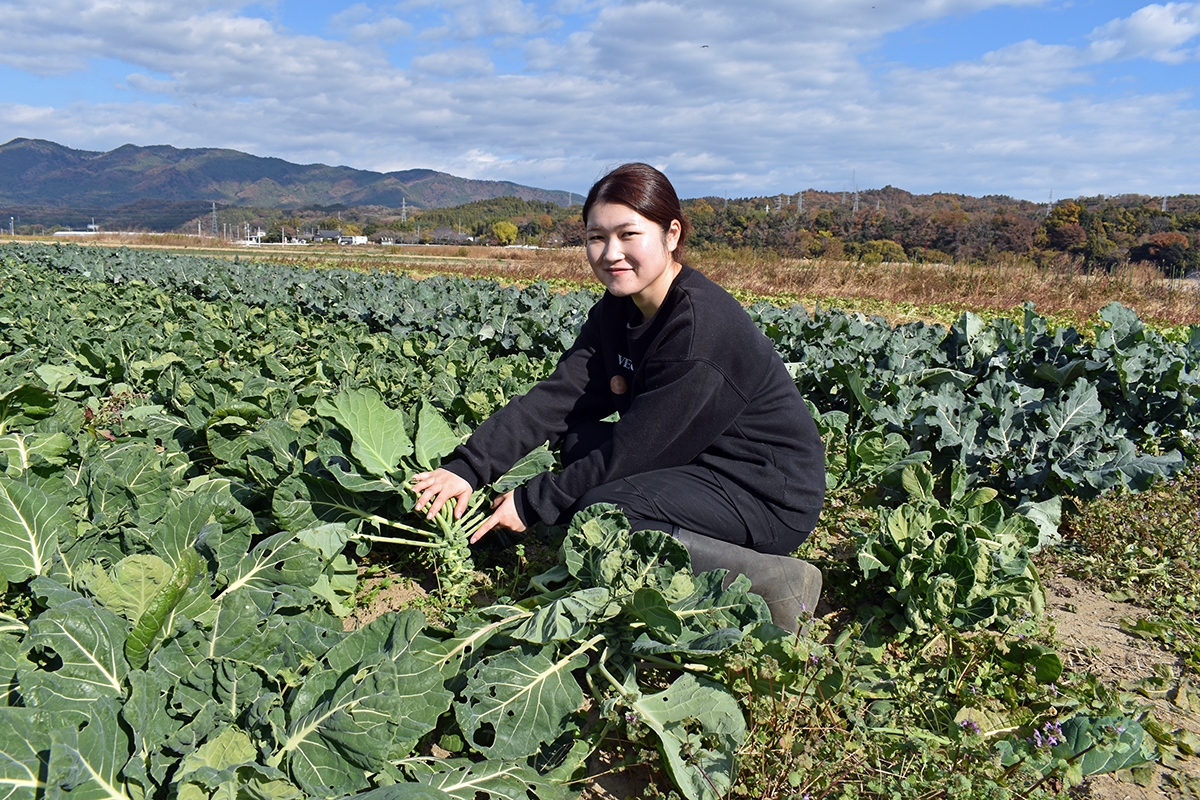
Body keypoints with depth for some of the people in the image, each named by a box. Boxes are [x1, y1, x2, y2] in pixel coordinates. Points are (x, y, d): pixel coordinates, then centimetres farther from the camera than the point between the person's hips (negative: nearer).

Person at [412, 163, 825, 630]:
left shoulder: (700, 325, -25)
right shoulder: (617, 310, 2)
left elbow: (635, 448, -23)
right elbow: (556, 396, -5)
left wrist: (531, 504, -14)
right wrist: (467, 467, -15)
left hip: (772, 494, -9)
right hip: (704, 463, 9)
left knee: (600, 511, -23)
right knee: (579, 438, 1)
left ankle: (774, 579, -17)